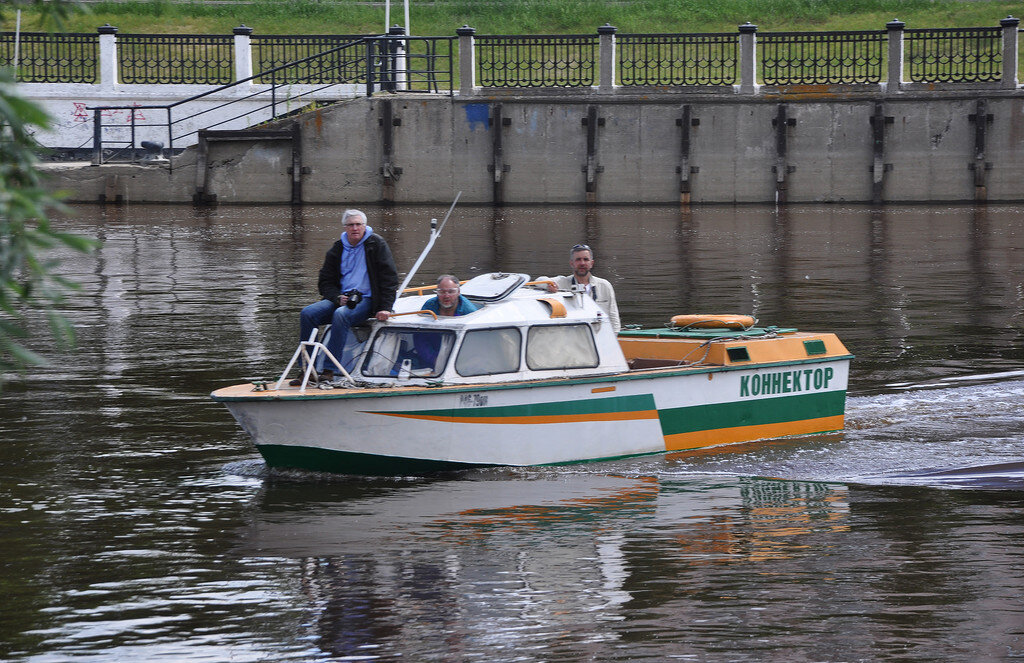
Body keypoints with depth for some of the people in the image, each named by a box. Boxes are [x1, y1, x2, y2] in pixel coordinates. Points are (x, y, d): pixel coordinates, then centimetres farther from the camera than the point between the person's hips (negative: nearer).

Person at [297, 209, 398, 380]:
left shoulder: (376, 244, 1)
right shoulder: (337, 250, 13)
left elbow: (389, 277, -2)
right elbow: (325, 282, 16)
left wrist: (385, 308, -13)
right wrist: (338, 298, -7)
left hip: (366, 300, -5)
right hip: (341, 298, 5)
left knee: (341, 315, -36)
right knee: (307, 314, -20)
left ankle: (329, 369, -37)